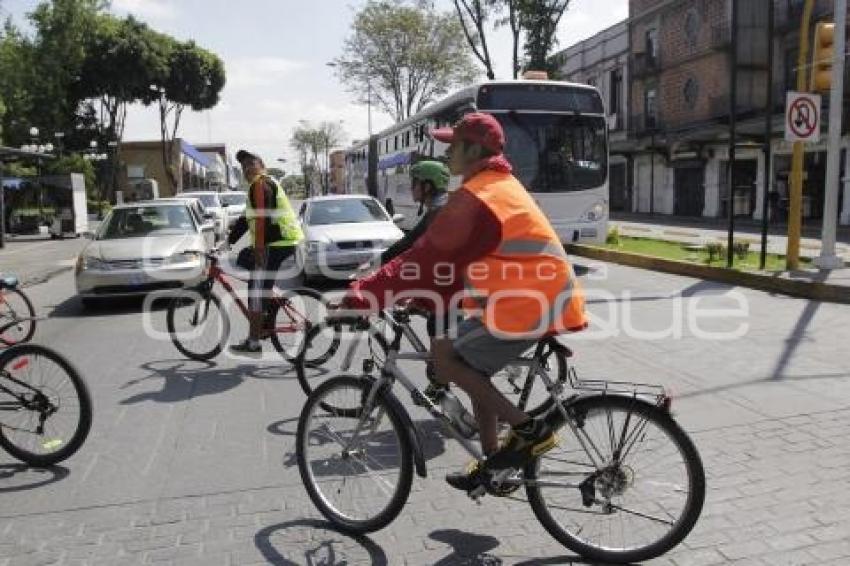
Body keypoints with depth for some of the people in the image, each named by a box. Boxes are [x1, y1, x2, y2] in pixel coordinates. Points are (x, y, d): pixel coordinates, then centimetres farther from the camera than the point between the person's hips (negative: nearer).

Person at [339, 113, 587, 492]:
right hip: (538, 299, 10)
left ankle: (528, 430, -2)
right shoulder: (499, 186, 16)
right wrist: (422, 295, 18)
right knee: (473, 368, 17)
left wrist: (360, 296, -14)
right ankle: (492, 464, 26)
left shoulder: (476, 198, -17)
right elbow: (450, 256, 20)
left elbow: (426, 258, -19)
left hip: (529, 307, -10)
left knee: (444, 357, -7)